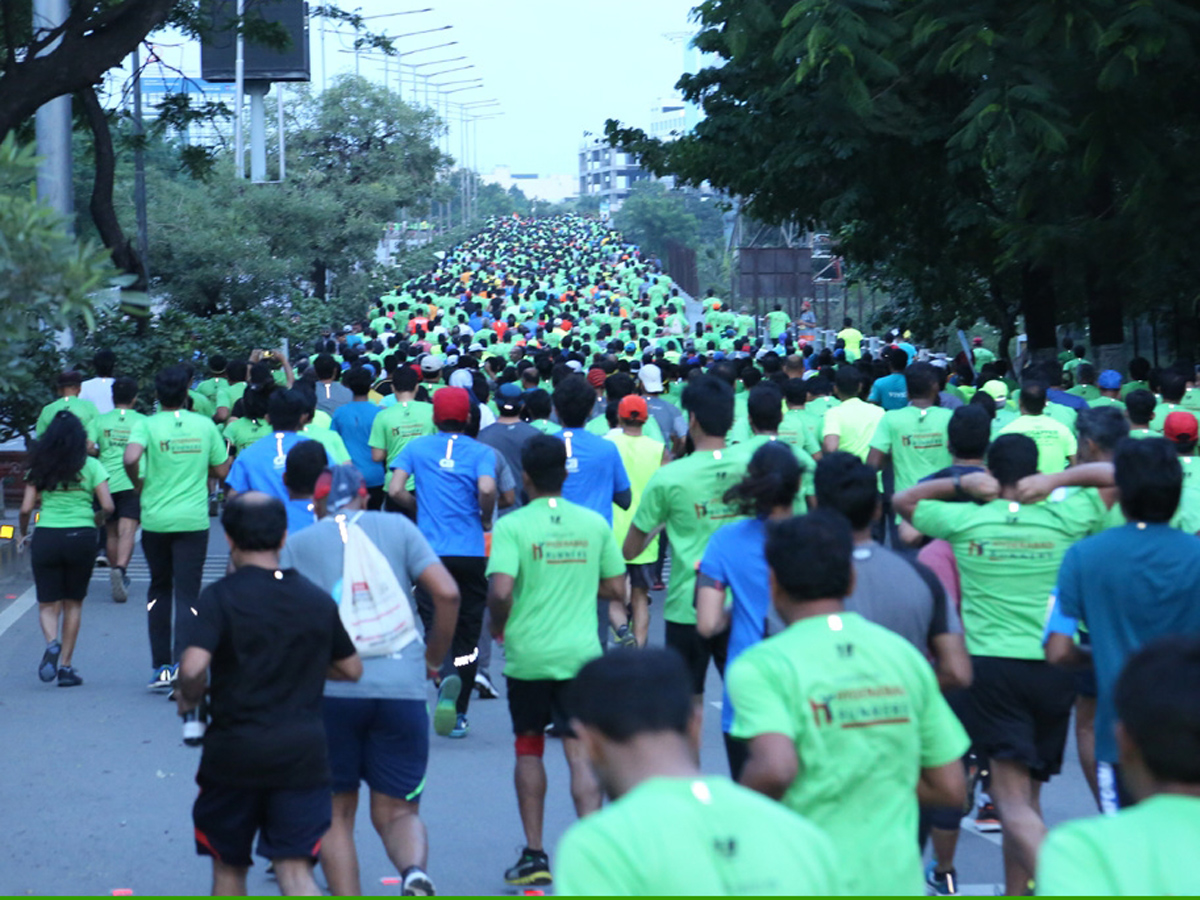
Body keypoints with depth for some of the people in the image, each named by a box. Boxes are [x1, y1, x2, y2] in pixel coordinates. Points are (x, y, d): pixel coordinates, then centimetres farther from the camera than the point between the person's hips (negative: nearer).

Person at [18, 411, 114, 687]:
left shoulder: (39, 468, 4)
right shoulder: (91, 466, 0)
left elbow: (26, 509, -1)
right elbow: (108, 507, -5)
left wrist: (23, 535, 16)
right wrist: (95, 521, 17)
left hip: (46, 537, 0)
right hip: (81, 537, 0)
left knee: (48, 604, 7)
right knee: (73, 603, 13)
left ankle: (52, 643, -23)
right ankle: (66, 665, 10)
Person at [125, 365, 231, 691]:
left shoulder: (147, 425, -5)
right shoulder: (205, 425, 2)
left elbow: (130, 458, -23)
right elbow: (222, 471, 7)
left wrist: (138, 484, -4)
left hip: (155, 520, 0)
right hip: (194, 520, 0)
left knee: (159, 590, 17)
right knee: (187, 594, 0)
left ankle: (161, 667, 18)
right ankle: (181, 664, -17)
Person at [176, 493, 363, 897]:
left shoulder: (220, 596, -9)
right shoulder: (318, 600, 5)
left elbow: (193, 667, -22)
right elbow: (352, 668, 15)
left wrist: (189, 698, -1)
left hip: (234, 751, -2)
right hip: (302, 750, 2)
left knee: (228, 865, 17)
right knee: (295, 867, -2)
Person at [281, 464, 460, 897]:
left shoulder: (296, 545, 12)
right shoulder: (398, 528, 12)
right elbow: (447, 593, 1)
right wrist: (433, 658, 14)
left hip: (330, 690, 0)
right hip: (402, 688, 1)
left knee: (336, 812, 14)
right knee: (397, 811, 9)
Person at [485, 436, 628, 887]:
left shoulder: (512, 526, -8)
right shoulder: (594, 523, 3)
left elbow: (500, 591, -18)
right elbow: (616, 589, 8)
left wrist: (498, 625, 2)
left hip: (527, 654, -1)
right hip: (581, 654, 2)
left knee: (529, 748, 15)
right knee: (580, 752, 1)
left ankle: (534, 854, 18)